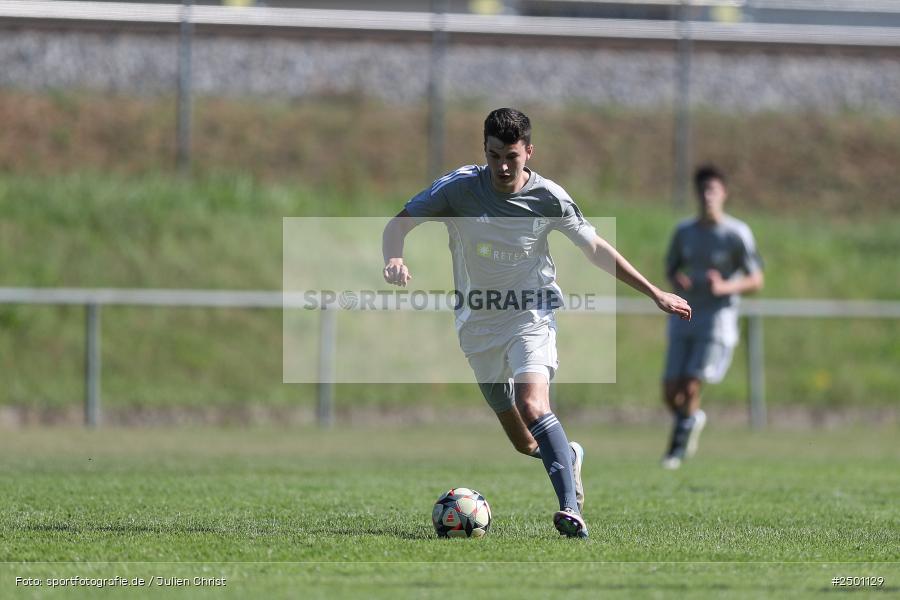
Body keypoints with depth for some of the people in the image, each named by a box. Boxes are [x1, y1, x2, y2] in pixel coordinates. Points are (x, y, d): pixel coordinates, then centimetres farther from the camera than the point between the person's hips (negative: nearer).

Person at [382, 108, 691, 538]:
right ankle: (569, 457, 40)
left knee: (533, 407, -30)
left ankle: (571, 508, -36)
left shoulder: (548, 198, -9)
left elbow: (595, 248, 4)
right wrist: (394, 259, -31)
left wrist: (655, 294, 6)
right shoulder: (459, 188, -10)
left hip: (531, 315, -2)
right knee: (524, 445, 7)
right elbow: (398, 223, -7)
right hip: (478, 324, 2)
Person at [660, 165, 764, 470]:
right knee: (670, 392, -1)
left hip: (718, 321, -4)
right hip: (684, 319, 5)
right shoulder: (684, 231, 7)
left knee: (690, 387, -16)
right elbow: (671, 268, 20)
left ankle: (678, 444, 4)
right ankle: (694, 420, 31)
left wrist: (725, 287, -20)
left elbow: (756, 280, -2)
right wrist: (678, 280, -5)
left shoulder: (737, 234, -6)